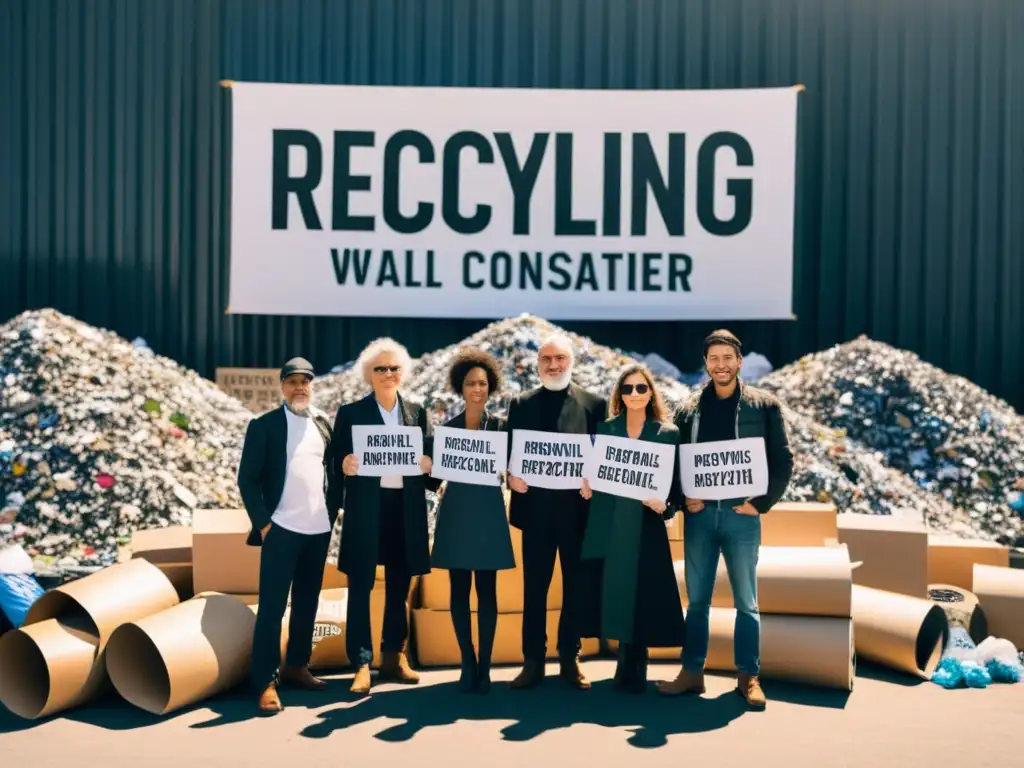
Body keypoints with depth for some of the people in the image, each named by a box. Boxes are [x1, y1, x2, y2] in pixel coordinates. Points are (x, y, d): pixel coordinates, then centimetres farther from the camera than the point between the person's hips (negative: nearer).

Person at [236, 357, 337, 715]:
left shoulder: (323, 424, 10)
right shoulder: (264, 425, -3)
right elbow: (247, 478, -5)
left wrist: (333, 511, 5)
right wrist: (262, 523, -10)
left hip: (318, 529, 5)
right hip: (281, 529, -5)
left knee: (307, 603, 13)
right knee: (272, 607, -4)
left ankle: (297, 666, 26)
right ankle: (266, 683, -1)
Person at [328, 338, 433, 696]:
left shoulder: (416, 411, 11)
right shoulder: (351, 412, 2)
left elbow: (427, 457, 11)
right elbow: (338, 462, -1)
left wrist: (428, 464, -11)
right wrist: (345, 466, -22)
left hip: (405, 508, 4)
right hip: (365, 508, -3)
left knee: (399, 586, 12)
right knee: (360, 587, -2)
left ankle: (394, 657, 24)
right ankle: (361, 664, 3)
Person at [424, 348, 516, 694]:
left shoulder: (501, 426, 2)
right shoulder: (448, 427, 6)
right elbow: (434, 479, 5)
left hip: (488, 513, -2)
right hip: (456, 514, 2)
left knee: (486, 591, 1)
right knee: (459, 591, 4)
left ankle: (484, 667, 6)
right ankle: (468, 664, 13)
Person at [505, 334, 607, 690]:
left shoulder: (594, 403, 3)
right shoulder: (521, 404, 8)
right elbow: (511, 452, 7)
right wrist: (512, 476, -13)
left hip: (578, 507, -1)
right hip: (536, 507, 1)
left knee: (575, 586, 9)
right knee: (534, 588, 7)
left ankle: (570, 660, 20)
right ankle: (533, 661, 15)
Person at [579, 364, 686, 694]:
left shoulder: (667, 433, 3)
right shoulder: (605, 429, 10)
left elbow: (675, 482, 0)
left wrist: (665, 505, -17)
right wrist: (586, 486, -8)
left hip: (646, 526, -2)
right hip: (609, 525, 2)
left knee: (642, 594, -1)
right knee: (615, 591, 5)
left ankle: (633, 669, 13)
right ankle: (629, 667, 18)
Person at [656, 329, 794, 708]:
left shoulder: (764, 405, 1)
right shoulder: (689, 409, 7)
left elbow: (783, 460, 0)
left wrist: (761, 502, -8)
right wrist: (683, 498, -5)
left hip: (741, 513, -2)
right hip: (699, 514, 2)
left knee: (746, 601, 5)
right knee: (697, 599, 9)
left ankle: (749, 677, 14)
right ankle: (692, 673, 17)